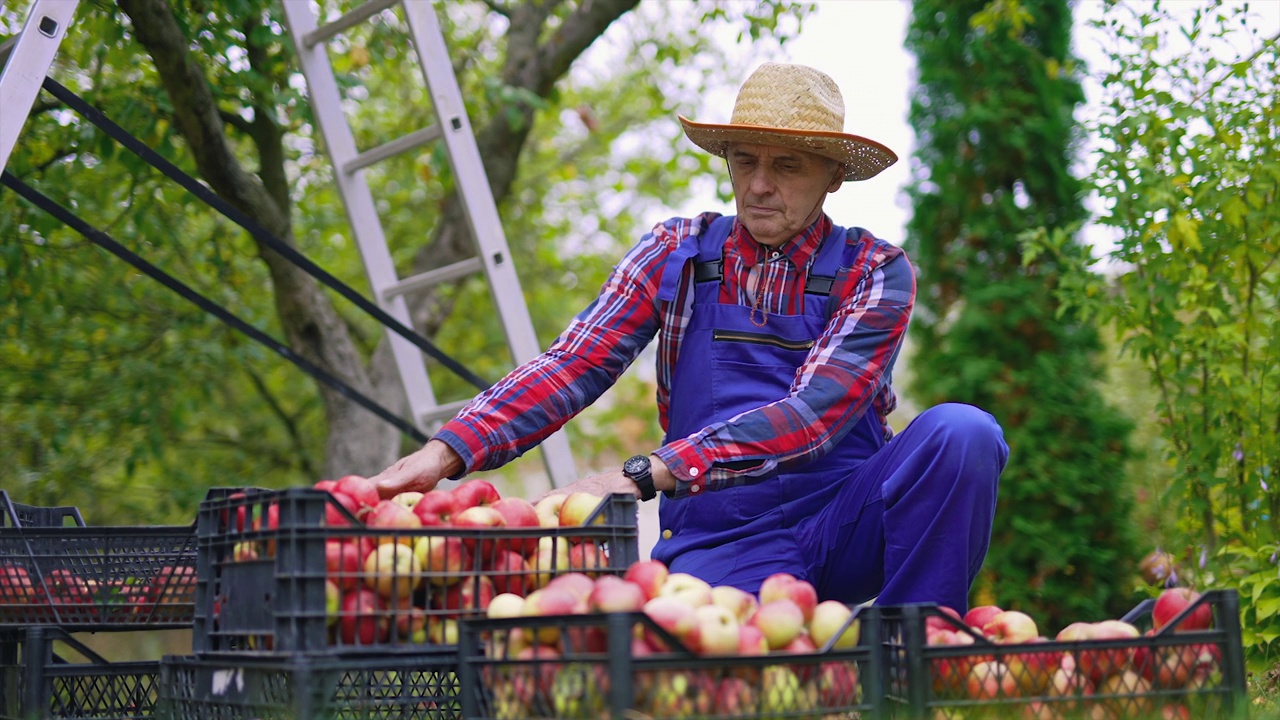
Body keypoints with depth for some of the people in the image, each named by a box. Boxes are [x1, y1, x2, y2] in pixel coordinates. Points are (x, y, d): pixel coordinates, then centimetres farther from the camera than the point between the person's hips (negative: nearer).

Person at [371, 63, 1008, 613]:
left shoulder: (875, 272, 0)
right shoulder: (677, 255, 8)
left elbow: (813, 414, -15)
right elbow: (572, 365, -3)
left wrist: (644, 474, -27)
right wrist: (447, 453, -21)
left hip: (847, 524, 2)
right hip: (721, 539, -1)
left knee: (961, 431, -28)